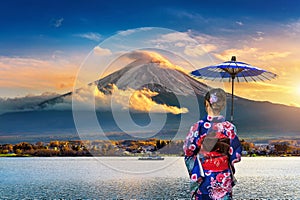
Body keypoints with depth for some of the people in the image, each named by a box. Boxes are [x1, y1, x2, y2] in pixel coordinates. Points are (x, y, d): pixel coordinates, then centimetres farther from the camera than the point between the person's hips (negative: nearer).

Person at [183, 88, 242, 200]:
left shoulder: (198, 127, -13)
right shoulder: (229, 127, -9)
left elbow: (188, 153, -6)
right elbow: (235, 155, -4)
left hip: (202, 179, -1)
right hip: (224, 178, 1)